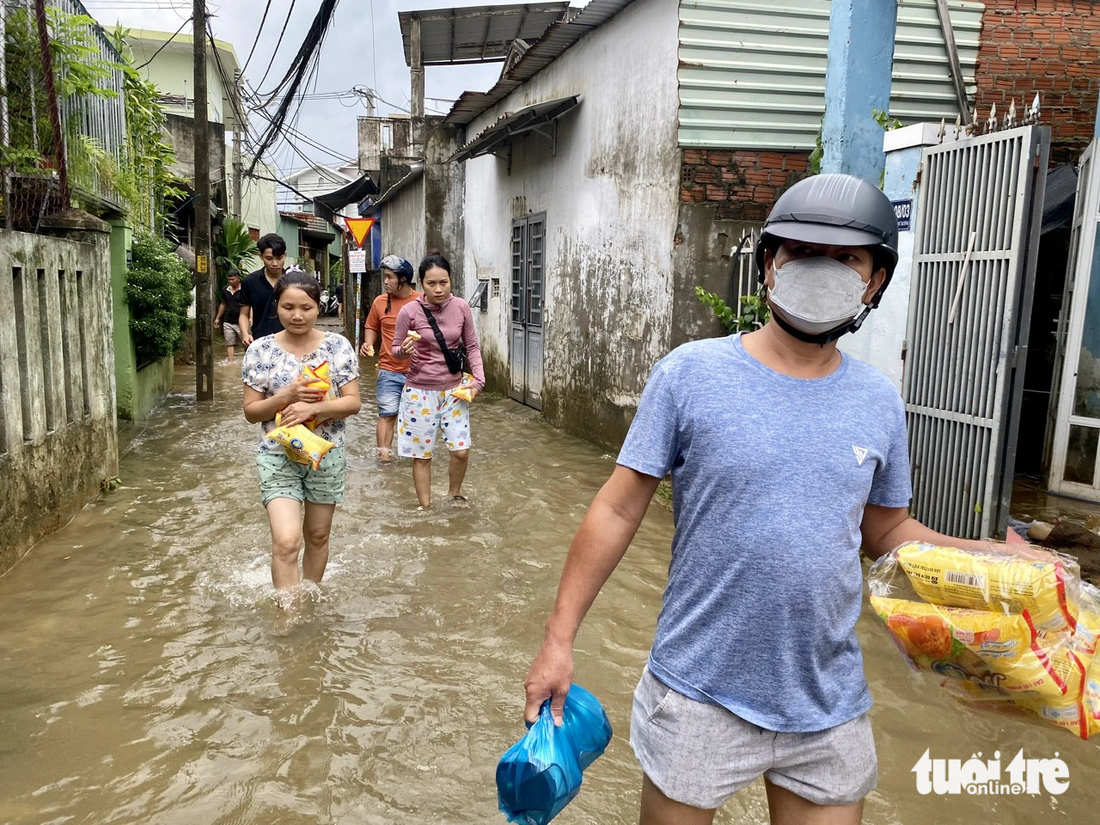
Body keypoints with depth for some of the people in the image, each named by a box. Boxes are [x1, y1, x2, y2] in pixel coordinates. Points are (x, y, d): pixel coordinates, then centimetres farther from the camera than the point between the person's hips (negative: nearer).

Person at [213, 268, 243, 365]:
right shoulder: (225, 290, 9)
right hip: (228, 322, 5)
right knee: (229, 343, 5)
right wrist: (217, 318, 22)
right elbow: (223, 304, 21)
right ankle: (231, 360, 8)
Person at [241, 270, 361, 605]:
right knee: (286, 542, -14)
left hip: (326, 453, 2)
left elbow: (353, 402, -6)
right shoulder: (261, 350, -5)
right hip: (277, 455, -1)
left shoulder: (338, 345, -5)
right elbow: (251, 411, -3)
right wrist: (286, 396, -21)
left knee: (317, 536, 16)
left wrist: (312, 407, -23)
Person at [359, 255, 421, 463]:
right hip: (389, 371, 1)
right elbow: (371, 327, 15)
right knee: (387, 414, -2)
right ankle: (384, 455, 3)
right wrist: (368, 343, -3)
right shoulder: (380, 302, 2)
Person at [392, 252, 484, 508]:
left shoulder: (461, 307, -6)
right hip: (420, 391, -2)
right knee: (422, 454, 5)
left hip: (453, 389, 2)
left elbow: (472, 346, 4)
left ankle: (454, 493, 30)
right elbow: (396, 351, -2)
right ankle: (425, 508, 23)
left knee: (461, 450, 1)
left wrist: (478, 379, -8)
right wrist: (405, 350, -25)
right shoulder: (409, 311, -13)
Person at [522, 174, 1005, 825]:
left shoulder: (878, 402, -1)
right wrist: (559, 639, -9)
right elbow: (619, 511, -9)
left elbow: (887, 531, 10)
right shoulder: (690, 372, -12)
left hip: (832, 708, 3)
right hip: (699, 697, -3)